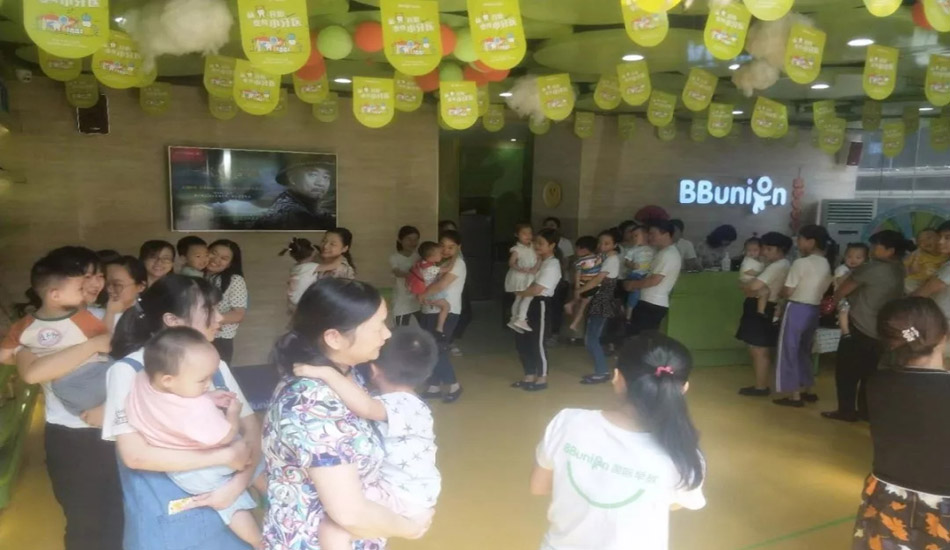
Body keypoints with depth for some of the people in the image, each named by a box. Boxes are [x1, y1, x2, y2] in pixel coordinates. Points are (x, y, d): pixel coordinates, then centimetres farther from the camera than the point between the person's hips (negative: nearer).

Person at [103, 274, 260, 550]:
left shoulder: (215, 365, 1)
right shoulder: (129, 371, -12)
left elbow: (252, 429, 2)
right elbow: (135, 454, -20)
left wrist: (240, 481, -16)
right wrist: (225, 456, -19)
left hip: (220, 509, 4)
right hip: (165, 522, -4)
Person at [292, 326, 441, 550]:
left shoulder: (398, 406, -25)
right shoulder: (408, 405, 8)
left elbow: (365, 406, -46)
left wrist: (327, 372, -46)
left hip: (402, 497, -11)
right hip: (410, 489, 11)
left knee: (332, 528, -24)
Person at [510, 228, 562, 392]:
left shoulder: (552, 265, -15)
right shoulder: (538, 260, 13)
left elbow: (536, 289, -21)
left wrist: (519, 293, -8)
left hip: (540, 305, -9)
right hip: (529, 303, 9)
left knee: (537, 343, 0)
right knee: (522, 341, 13)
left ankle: (542, 379, 15)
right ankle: (529, 376, 25)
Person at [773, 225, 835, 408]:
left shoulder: (801, 263, -16)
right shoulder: (827, 264, 6)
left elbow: (788, 292, -14)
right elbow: (824, 290, 11)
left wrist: (777, 292, 7)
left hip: (796, 310, -7)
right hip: (814, 311, 7)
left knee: (790, 351, 3)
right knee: (804, 351, 20)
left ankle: (794, 396, 6)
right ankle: (806, 390, 29)